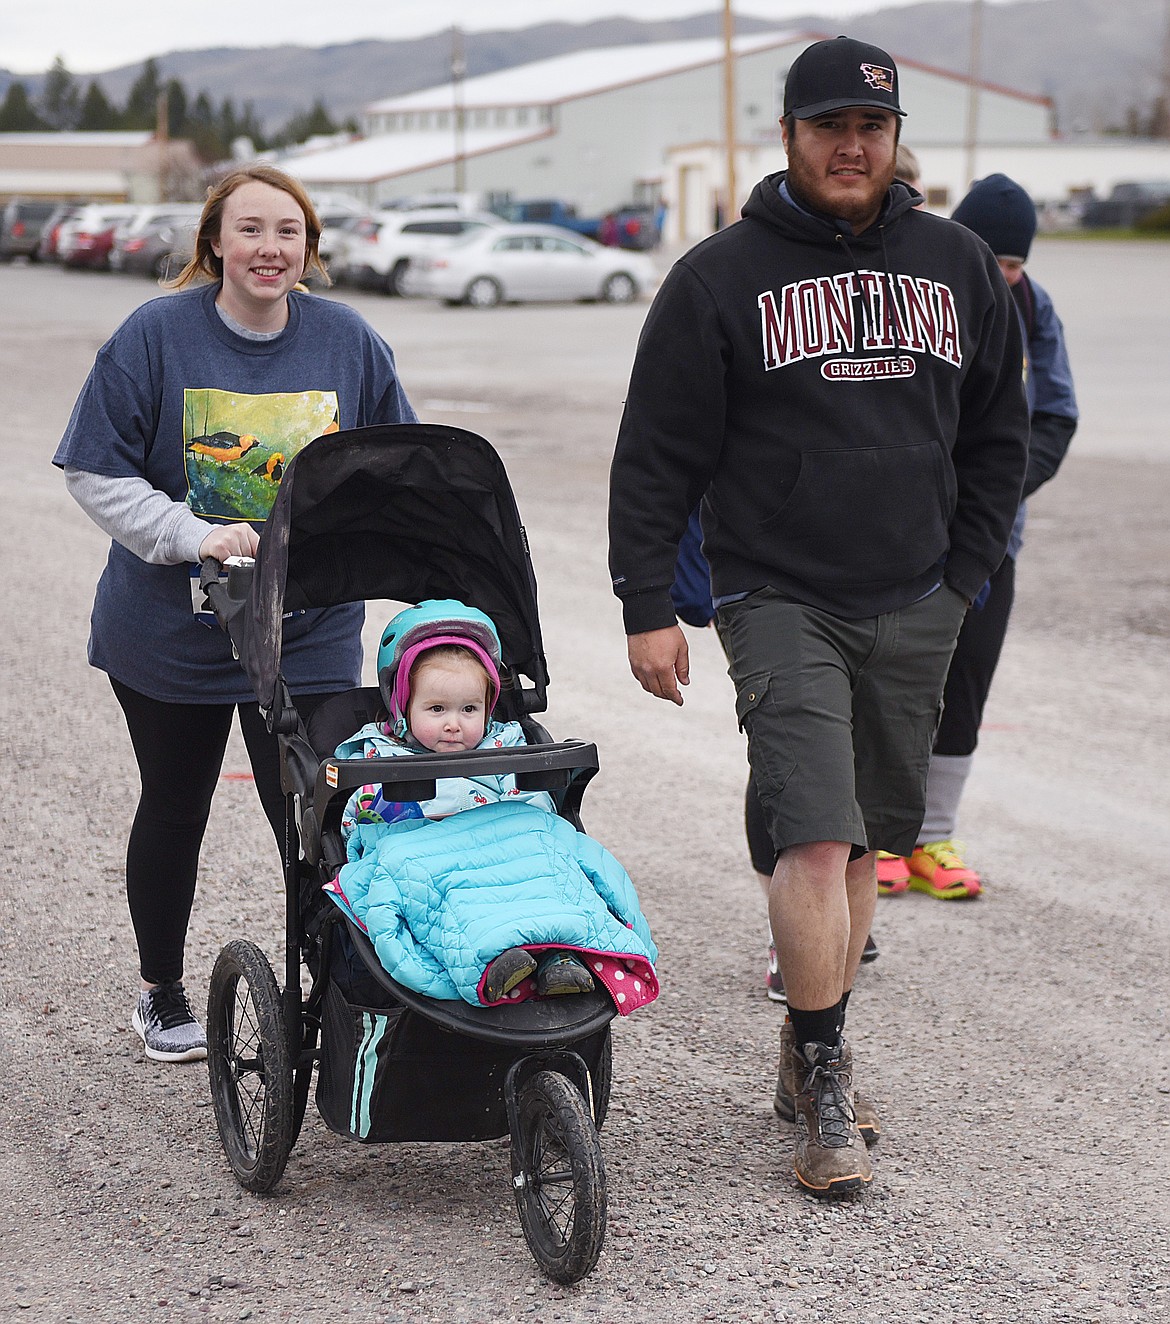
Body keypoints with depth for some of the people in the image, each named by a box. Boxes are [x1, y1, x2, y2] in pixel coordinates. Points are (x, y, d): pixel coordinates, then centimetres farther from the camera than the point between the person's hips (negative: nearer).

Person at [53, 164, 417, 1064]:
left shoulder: (348, 341, -2)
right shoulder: (155, 336, -10)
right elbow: (97, 474, -9)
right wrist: (196, 536, -20)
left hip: (309, 635, 1)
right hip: (169, 631, 0)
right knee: (173, 812, 15)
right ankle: (162, 995, 33)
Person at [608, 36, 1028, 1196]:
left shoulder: (957, 266, 9)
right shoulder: (722, 277, -2)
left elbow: (998, 435, 17)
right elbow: (656, 456, -1)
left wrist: (965, 577, 9)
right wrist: (647, 607, -6)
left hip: (914, 615, 4)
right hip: (781, 604, -4)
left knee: (866, 840, 10)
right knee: (816, 835, -15)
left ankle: (808, 1055, 24)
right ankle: (825, 1082, -7)